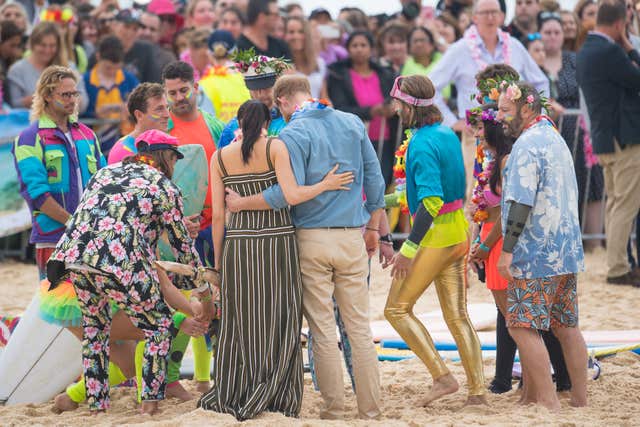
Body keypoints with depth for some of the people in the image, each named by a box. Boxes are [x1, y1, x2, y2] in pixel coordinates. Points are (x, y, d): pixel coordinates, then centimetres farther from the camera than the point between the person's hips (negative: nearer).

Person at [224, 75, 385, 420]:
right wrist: (373, 228, 20)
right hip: (352, 237, 4)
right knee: (359, 326, 7)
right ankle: (370, 408, 7)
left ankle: (333, 407, 4)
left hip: (312, 239, -4)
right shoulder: (353, 124, 7)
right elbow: (374, 179, 10)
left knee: (322, 330, 3)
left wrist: (241, 204, -8)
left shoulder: (293, 134, -9)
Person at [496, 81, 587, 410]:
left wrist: (507, 250, -20)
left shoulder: (526, 145, -14)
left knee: (522, 326, -7)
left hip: (536, 255, -10)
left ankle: (548, 402, -10)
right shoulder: (555, 138, 17)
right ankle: (580, 398, 14)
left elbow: (521, 202, -21)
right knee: (567, 327, 12)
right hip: (567, 251, 10)